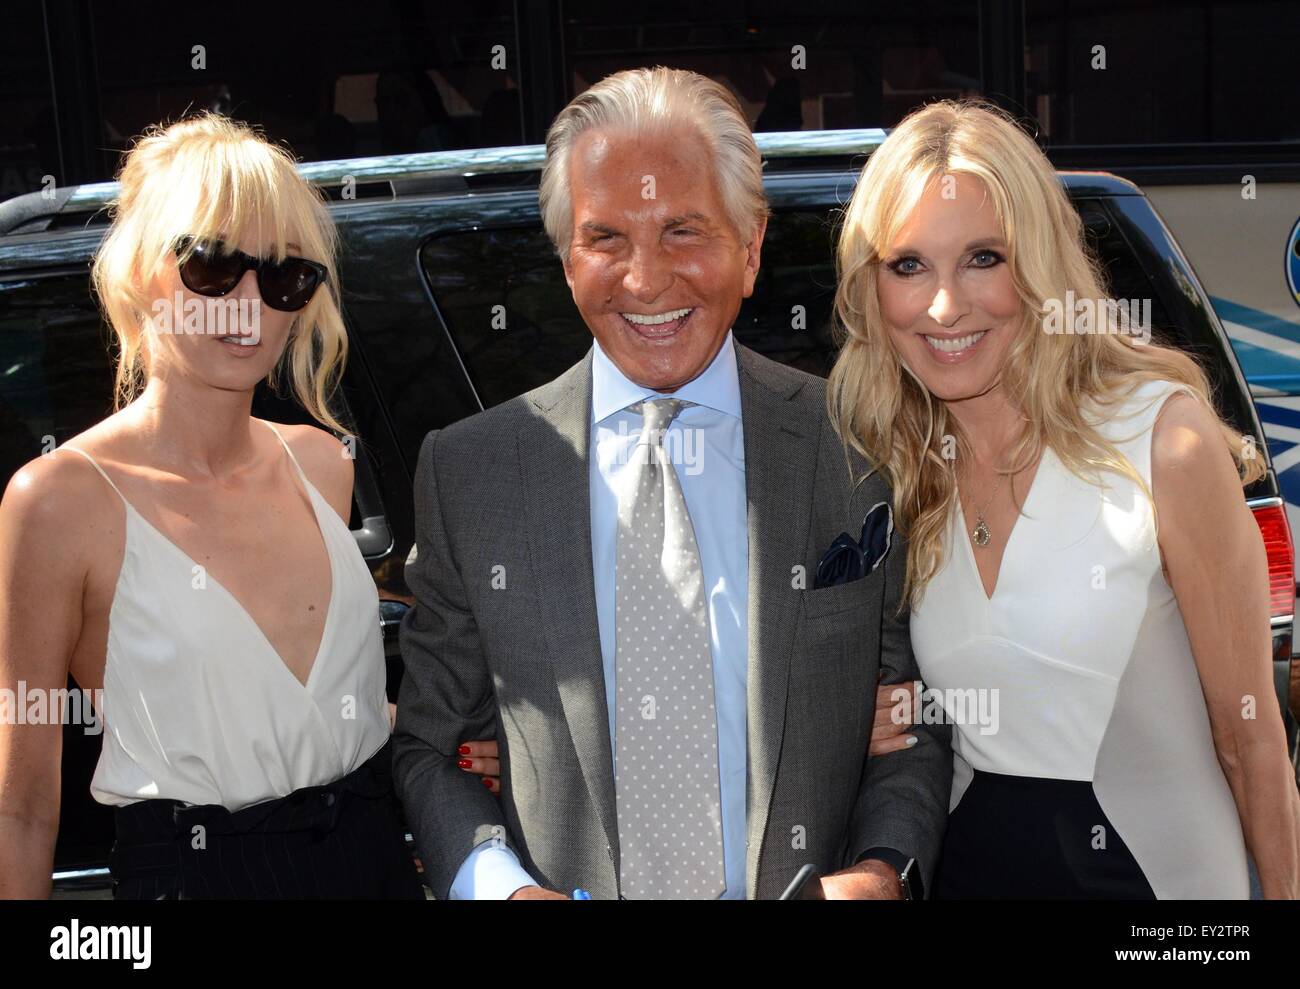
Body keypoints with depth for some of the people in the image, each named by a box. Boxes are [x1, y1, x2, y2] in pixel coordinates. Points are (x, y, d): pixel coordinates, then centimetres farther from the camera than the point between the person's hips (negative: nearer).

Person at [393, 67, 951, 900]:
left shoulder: (858, 450, -7)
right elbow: (426, 745, -1)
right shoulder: (467, 472, -6)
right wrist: (500, 886, -17)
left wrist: (882, 870, -17)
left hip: (807, 883, 0)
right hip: (565, 883, 0)